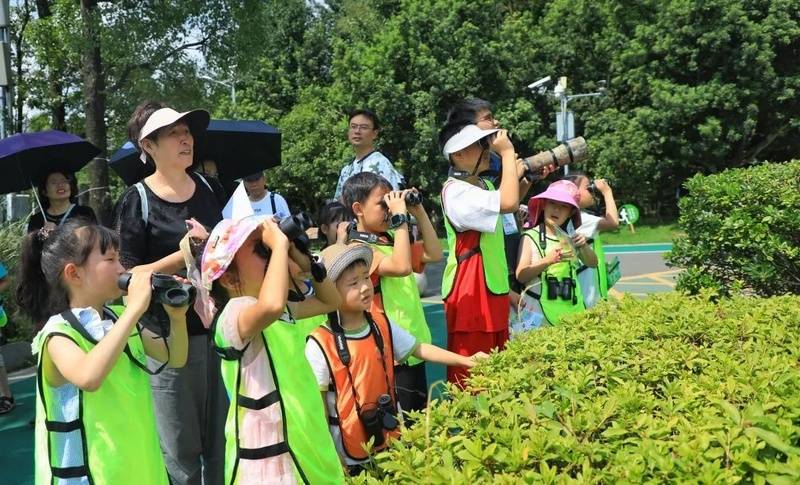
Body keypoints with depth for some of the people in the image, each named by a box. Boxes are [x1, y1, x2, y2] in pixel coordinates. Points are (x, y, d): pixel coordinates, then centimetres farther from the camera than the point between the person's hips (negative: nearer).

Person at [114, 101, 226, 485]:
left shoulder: (206, 187, 6)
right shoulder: (137, 200, -8)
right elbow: (128, 276, -10)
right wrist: (184, 256, -20)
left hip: (219, 325, 5)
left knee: (223, 440, 14)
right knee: (181, 451, 4)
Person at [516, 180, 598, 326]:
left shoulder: (570, 238, 11)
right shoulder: (531, 237, -3)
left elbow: (592, 263, 14)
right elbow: (521, 275, -10)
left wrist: (584, 246, -6)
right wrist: (548, 260, -24)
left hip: (572, 308, 4)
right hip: (541, 309, -4)